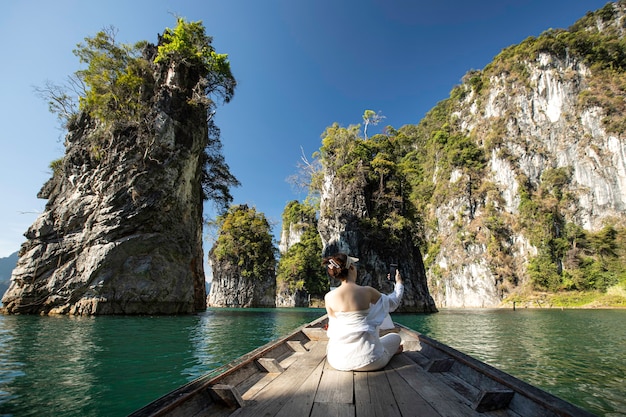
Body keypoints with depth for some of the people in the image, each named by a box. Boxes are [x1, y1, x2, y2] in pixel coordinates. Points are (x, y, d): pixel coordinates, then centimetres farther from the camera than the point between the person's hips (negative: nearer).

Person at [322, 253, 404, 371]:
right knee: (395, 337, 30)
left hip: (338, 361, 0)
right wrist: (399, 283, 27)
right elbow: (393, 303, 9)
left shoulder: (328, 297, -6)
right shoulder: (367, 291, -10)